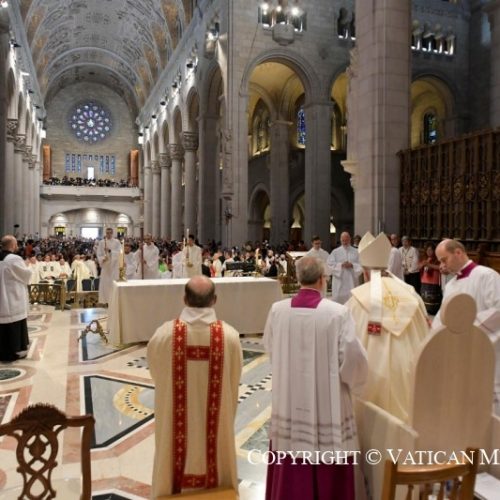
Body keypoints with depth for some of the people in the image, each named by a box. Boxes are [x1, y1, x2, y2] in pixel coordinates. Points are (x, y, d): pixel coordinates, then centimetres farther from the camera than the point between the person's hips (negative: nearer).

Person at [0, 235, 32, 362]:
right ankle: (16, 351, 13)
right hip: (14, 299, -6)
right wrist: (25, 267, 12)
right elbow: (27, 274, -8)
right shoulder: (15, 259, -19)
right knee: (15, 326, 5)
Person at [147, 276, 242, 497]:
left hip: (175, 425, 0)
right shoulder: (229, 335, -17)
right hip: (217, 424, 0)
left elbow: (155, 374, 0)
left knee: (176, 474, 21)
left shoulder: (164, 334, -17)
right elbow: (233, 385, -4)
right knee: (215, 469, 22)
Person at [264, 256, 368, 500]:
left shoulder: (277, 310, -7)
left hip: (289, 402, 3)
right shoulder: (338, 313, -18)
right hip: (327, 405, -3)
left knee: (290, 471, 19)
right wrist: (352, 382, 8)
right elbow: (353, 359, -14)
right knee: (327, 472, 14)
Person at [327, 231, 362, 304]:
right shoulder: (335, 252, 4)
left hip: (352, 282, 1)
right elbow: (329, 264, -5)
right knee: (338, 298, -1)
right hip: (339, 282, -1)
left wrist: (352, 265, -15)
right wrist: (341, 265, -15)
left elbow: (361, 265, 1)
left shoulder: (356, 252, 7)